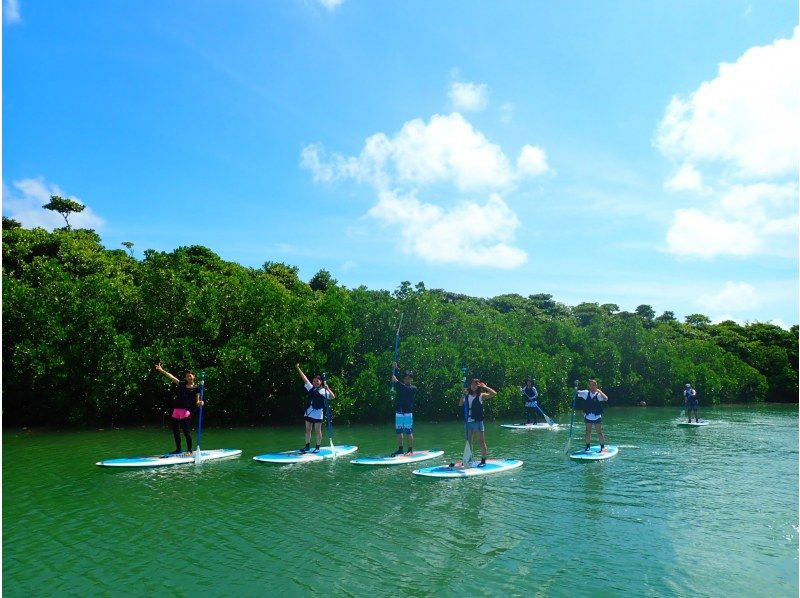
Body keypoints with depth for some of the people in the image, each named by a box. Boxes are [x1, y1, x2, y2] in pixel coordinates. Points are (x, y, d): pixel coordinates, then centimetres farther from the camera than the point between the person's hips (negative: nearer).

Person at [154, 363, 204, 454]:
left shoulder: (196, 388, 2)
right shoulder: (182, 384, 13)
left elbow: (196, 402, 2)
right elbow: (171, 376, 10)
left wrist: (199, 403, -20)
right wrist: (161, 370, 6)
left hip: (186, 411, -5)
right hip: (176, 410, 5)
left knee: (185, 431, -7)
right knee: (175, 431, 10)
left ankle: (189, 450, 4)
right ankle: (178, 449, 23)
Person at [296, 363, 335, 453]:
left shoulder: (324, 391, 0)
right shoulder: (311, 388, 11)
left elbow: (333, 396, -12)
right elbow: (305, 378, 8)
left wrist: (327, 388, -21)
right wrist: (298, 369, 4)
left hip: (318, 414, -4)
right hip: (309, 413, 5)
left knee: (318, 431, 2)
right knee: (308, 430, 9)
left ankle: (317, 447, 12)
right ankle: (307, 446, 19)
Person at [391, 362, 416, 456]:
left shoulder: (413, 389, -2)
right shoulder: (400, 386, 13)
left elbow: (406, 389, -21)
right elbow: (394, 378, 4)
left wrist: (397, 382, -27)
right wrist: (394, 369, -9)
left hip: (408, 414, -5)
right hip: (398, 413, 5)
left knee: (409, 432, -3)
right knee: (399, 432, 6)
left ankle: (410, 450, 4)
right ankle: (400, 449, 14)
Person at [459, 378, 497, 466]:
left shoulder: (481, 395, -7)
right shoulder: (468, 396, 9)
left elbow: (494, 393, -18)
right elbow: (460, 404, 13)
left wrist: (484, 387, -14)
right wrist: (463, 394, 2)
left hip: (478, 421, -6)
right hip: (469, 422, 6)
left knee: (481, 442, 0)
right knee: (468, 442, 14)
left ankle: (483, 460, 7)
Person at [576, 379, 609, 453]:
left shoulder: (599, 395, -8)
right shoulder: (586, 393, 1)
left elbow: (606, 399, -25)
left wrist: (600, 391, -27)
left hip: (597, 417, -3)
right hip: (588, 416, 3)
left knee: (600, 432, 3)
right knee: (588, 432, 10)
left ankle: (602, 447, 13)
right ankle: (587, 446, 19)